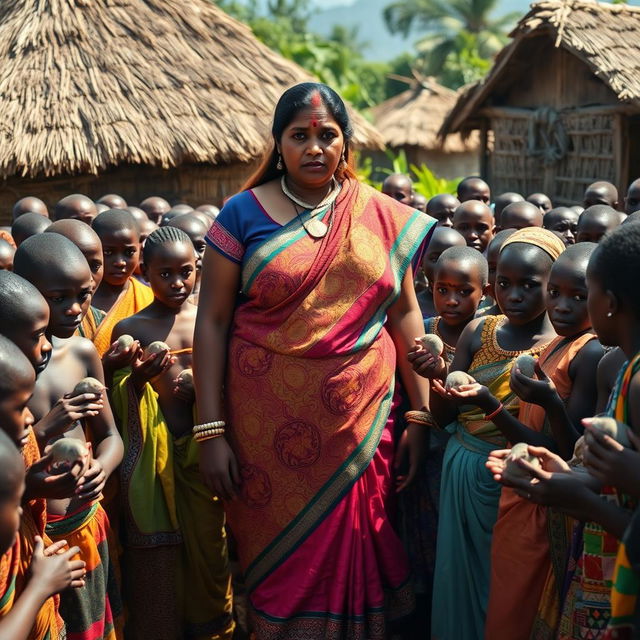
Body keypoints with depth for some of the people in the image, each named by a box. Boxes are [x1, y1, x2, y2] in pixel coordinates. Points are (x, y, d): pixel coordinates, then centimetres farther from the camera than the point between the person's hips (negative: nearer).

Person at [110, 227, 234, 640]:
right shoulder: (130, 329, -2)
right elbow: (117, 404, -1)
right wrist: (137, 379, -21)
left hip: (202, 447, 2)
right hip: (153, 453, -2)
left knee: (208, 542, 9)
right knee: (159, 556, 2)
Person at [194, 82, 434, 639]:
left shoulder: (381, 216, 4)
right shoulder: (244, 214, -2)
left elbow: (405, 312, 7)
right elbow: (212, 321, -3)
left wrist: (421, 415, 2)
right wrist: (211, 432, -7)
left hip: (362, 422, 2)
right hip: (269, 429, -1)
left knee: (352, 556, 9)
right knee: (282, 569, 8)